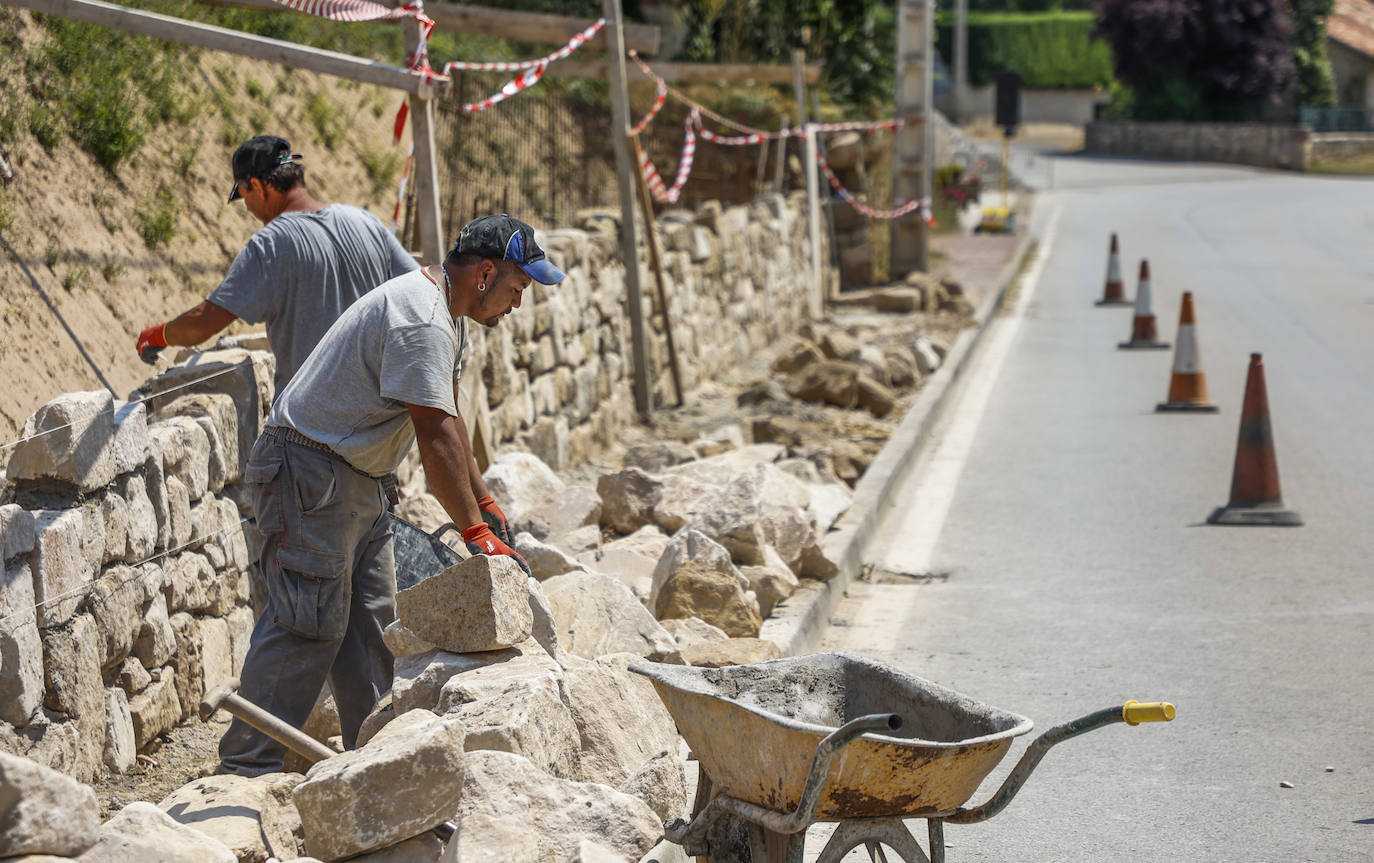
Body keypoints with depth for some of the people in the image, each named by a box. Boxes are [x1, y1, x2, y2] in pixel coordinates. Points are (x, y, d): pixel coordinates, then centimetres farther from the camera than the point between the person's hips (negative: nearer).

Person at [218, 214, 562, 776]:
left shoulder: (447, 315, 13)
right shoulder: (421, 322, -22)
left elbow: (448, 420, 21)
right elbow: (435, 438, -25)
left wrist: (484, 503, 20)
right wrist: (476, 533, -23)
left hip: (355, 477, 11)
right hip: (310, 471, -11)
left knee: (370, 619, 10)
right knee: (311, 621, -12)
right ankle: (248, 767, -9)